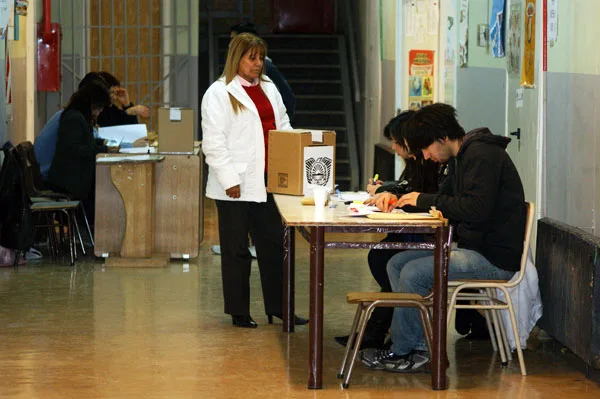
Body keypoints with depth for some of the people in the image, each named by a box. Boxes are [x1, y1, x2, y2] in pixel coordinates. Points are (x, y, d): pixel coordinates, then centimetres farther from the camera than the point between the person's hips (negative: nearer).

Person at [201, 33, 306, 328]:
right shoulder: (219, 93, -7)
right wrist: (229, 179, -18)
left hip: (267, 183, 7)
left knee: (274, 246, 9)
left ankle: (277, 307, 17)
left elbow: (283, 127, 21)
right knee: (237, 251, 3)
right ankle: (239, 312, 12)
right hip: (237, 187, -7)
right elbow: (213, 143, -12)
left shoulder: (269, 88, 15)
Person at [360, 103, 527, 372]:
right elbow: (445, 198, 21)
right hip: (472, 248, 11)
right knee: (396, 264, 4)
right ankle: (420, 349, -3)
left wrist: (425, 200, -17)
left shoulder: (482, 155, -16)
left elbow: (476, 208, -27)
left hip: (495, 259, -11)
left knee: (414, 273, -21)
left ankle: (402, 352, -3)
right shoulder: (460, 158, 16)